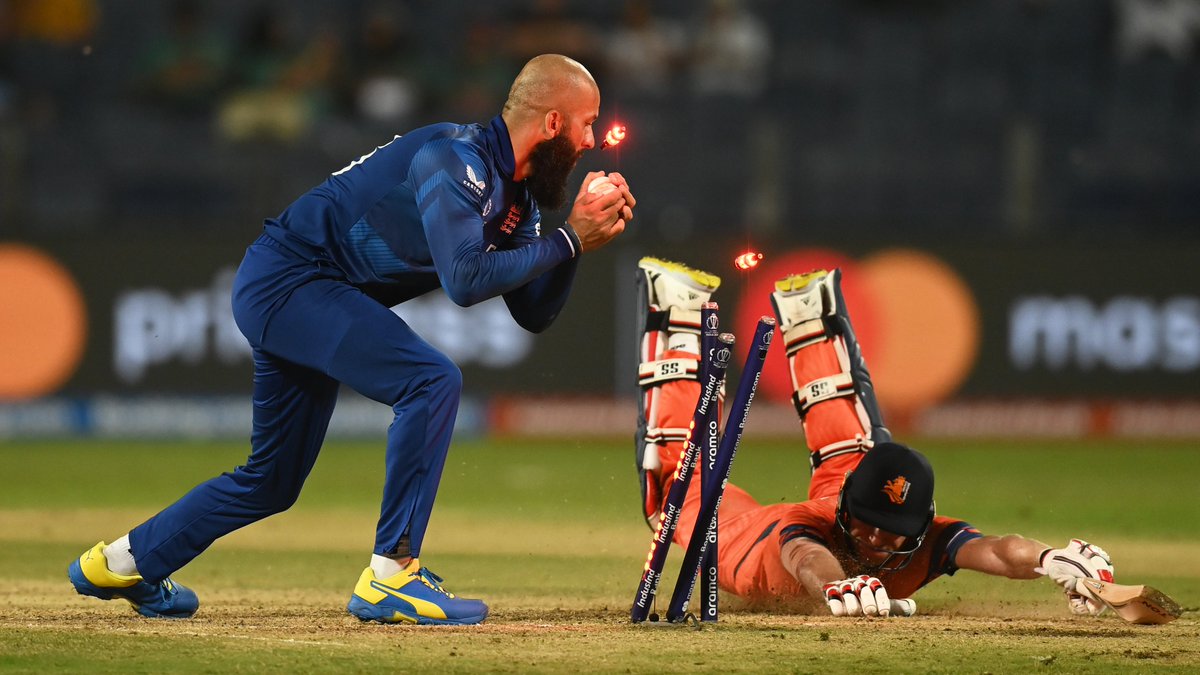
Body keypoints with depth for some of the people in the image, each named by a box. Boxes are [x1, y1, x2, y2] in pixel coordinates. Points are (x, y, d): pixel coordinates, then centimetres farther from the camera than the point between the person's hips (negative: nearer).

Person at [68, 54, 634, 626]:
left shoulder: (516, 195, 8)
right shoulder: (456, 160, -21)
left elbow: (534, 313, 8)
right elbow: (464, 279, -32)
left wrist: (582, 230, -5)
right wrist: (567, 241, -24)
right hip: (288, 277, -10)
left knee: (273, 481, 17)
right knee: (432, 381, -26)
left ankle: (121, 563, 33)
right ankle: (390, 578, -23)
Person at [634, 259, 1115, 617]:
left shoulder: (926, 540, -44)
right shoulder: (809, 528, -50)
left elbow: (997, 551, -63)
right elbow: (806, 558, -73)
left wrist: (1052, 560, -84)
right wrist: (835, 585, -97)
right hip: (743, 533, -3)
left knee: (846, 454, 32)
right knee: (676, 474, 22)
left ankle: (808, 327, 46)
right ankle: (679, 329, 35)